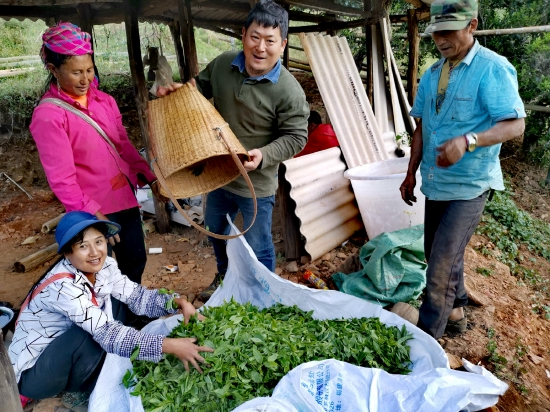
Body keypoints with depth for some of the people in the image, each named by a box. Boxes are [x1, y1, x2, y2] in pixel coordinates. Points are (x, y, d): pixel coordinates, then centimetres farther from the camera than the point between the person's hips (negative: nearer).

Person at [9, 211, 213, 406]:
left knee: (115, 304, -7)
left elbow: (137, 296, -8)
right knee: (98, 335, -30)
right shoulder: (62, 286, -33)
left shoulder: (104, 266, -11)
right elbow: (107, 333, -37)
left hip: (66, 354, 7)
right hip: (32, 373, -6)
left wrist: (178, 302, -26)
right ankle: (84, 385, 0)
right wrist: (171, 345, -42)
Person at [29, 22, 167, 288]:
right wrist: (93, 215, -22)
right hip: (93, 212, -6)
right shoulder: (48, 116, -15)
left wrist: (149, 178, 0)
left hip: (125, 199, 7)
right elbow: (62, 179, -17)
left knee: (136, 261, 20)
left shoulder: (104, 101, 5)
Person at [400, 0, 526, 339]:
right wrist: (411, 173, 13)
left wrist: (467, 141, -36)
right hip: (435, 183, 7)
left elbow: (515, 124, -19)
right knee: (438, 255, 17)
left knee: (442, 262, -8)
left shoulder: (493, 69, -12)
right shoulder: (432, 75, 9)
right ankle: (455, 313, 38)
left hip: (469, 185, -7)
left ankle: (427, 335, 7)